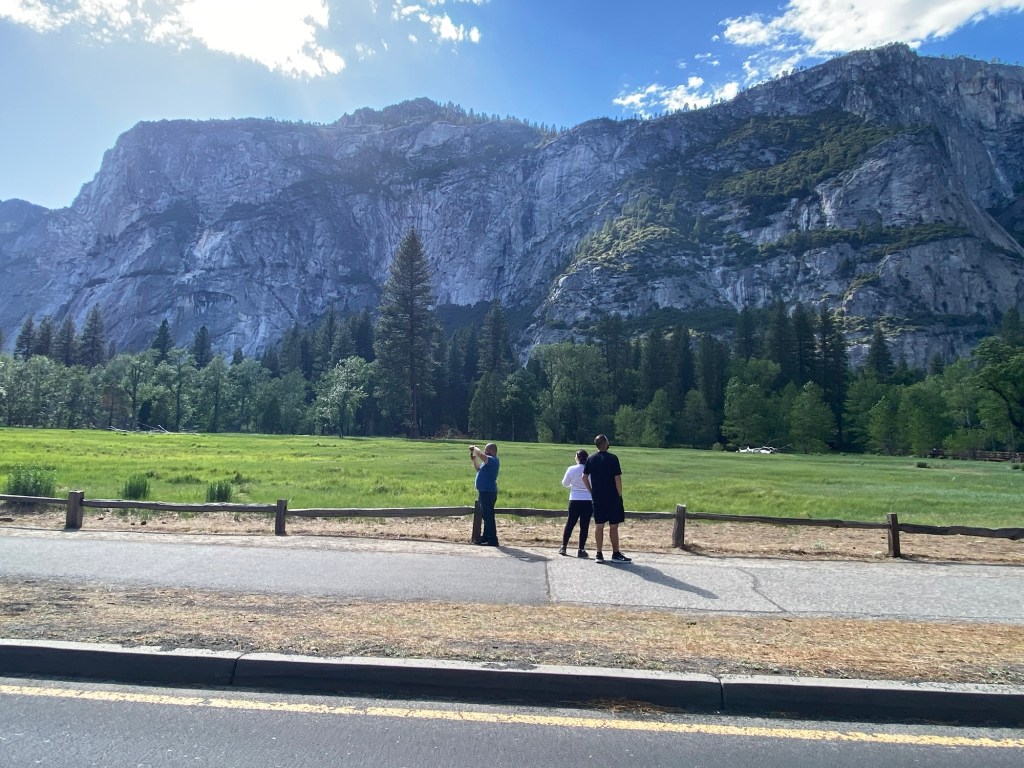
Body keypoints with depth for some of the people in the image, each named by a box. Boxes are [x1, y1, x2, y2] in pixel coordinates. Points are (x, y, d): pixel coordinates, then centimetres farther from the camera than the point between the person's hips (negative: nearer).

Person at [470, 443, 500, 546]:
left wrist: (474, 448, -14)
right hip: (484, 491, 11)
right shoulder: (488, 460, 17)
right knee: (485, 515, 17)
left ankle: (492, 539, -5)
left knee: (488, 516, -8)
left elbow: (481, 455, -32)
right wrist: (474, 459, 15)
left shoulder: (493, 460, -15)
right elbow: (479, 469, 28)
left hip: (488, 492, -11)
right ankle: (486, 537, 26)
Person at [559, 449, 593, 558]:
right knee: (584, 525, 4)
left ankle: (563, 547, 17)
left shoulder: (571, 469, -6)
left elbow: (565, 483, 5)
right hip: (588, 500, -1)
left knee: (570, 523, 13)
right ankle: (581, 550, 7)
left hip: (575, 500, 1)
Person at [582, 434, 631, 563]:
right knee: (613, 526, 3)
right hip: (612, 497, -4)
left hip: (597, 498, 4)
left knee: (599, 525, 8)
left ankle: (599, 554, 12)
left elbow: (584, 477, 4)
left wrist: (591, 491, 11)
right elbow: (617, 478, -13)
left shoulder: (591, 459, 4)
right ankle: (616, 554, 9)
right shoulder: (612, 458, -11)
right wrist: (620, 495, -4)